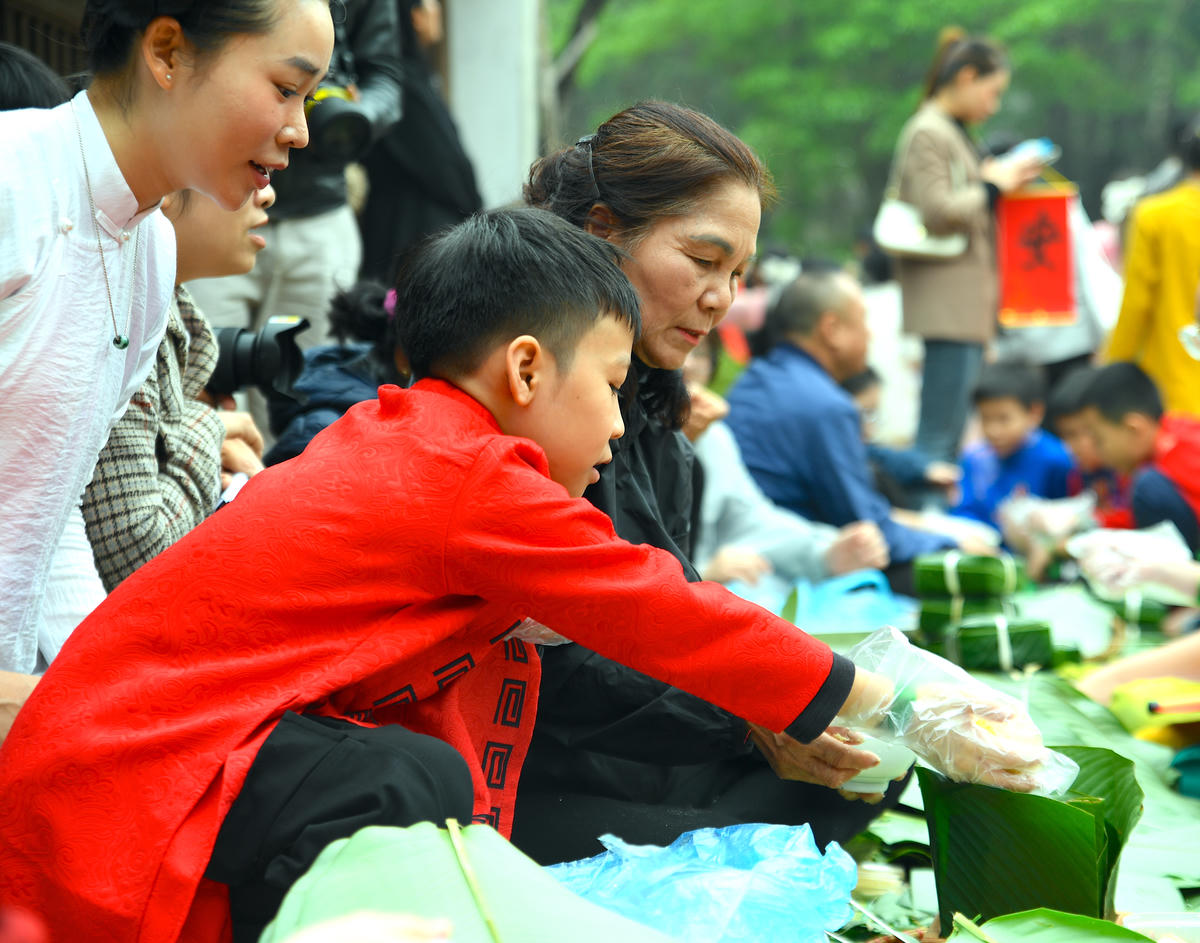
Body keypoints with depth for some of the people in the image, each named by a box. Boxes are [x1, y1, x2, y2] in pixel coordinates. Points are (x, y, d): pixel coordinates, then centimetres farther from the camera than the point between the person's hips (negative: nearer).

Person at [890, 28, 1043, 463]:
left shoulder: (954, 133, 22)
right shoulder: (927, 133, -9)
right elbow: (937, 212, -17)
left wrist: (1003, 180, 16)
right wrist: (992, 186, -6)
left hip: (967, 304, 10)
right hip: (947, 305, -10)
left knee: (951, 434, 10)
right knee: (940, 432, -11)